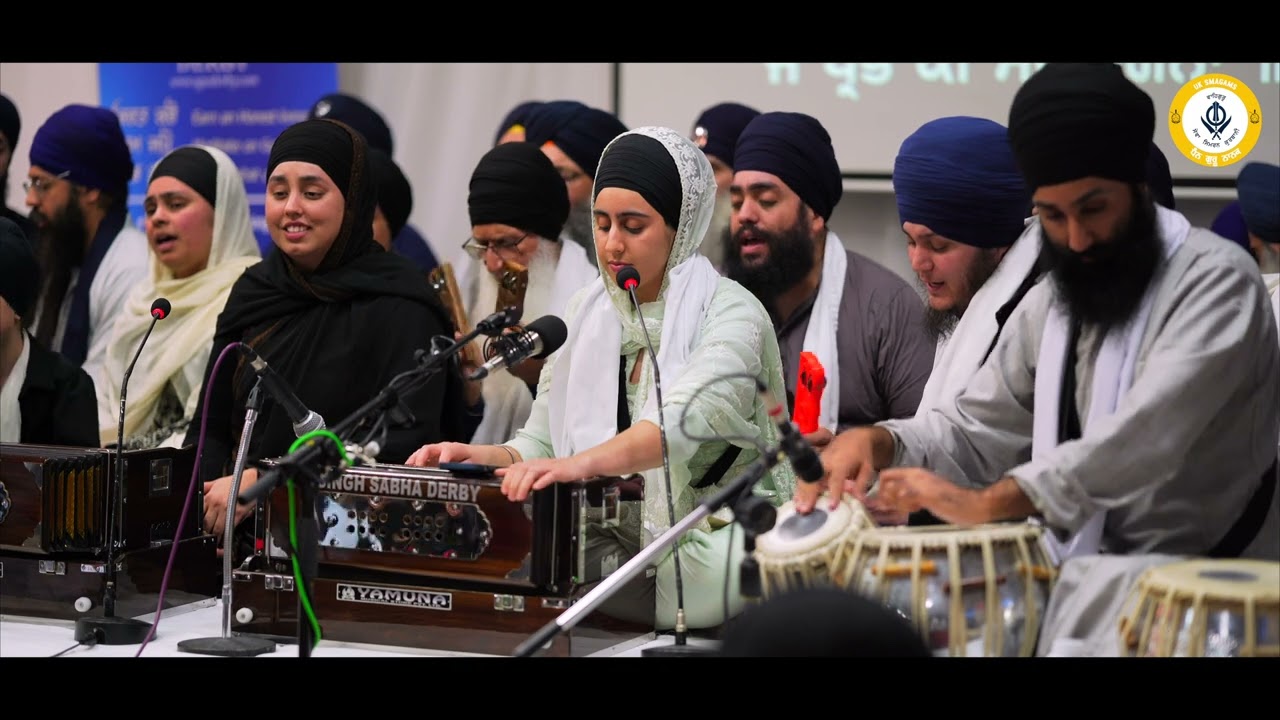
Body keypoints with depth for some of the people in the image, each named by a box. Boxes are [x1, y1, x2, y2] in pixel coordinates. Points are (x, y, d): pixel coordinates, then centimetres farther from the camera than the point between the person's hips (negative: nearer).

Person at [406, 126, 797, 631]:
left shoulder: (730, 314, -8)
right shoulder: (585, 313, 11)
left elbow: (684, 422, -28)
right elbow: (541, 444, 9)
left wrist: (581, 463, -45)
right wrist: (481, 457, -14)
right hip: (610, 547, 4)